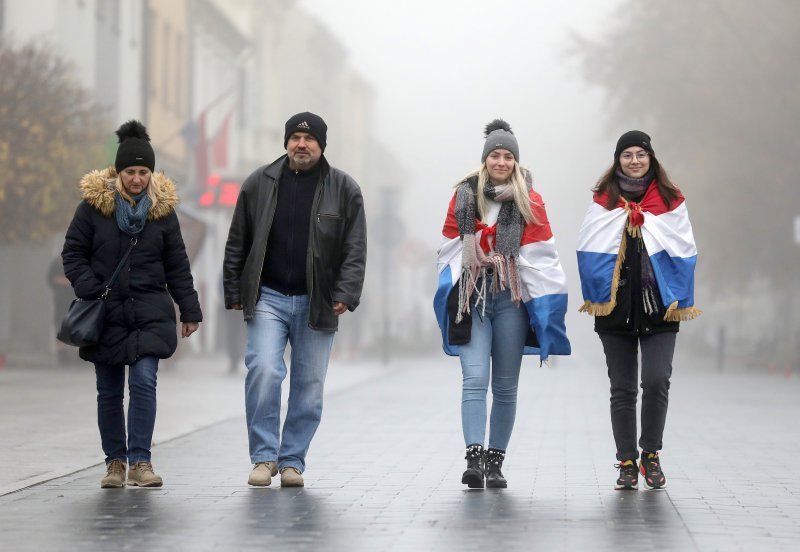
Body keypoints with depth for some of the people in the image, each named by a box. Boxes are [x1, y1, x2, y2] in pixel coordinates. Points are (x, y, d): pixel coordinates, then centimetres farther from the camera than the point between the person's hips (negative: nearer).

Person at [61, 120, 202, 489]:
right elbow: (73, 252, 4)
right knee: (109, 392, 7)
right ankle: (115, 461, 18)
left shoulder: (162, 209, 3)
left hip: (150, 315, 0)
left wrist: (189, 310, 7)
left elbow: (177, 265, 8)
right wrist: (88, 288, -10)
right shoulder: (93, 204, -2)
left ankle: (140, 460, -9)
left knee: (144, 381, -14)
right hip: (106, 315, 0)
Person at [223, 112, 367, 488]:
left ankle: (293, 461, 16)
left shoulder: (344, 190, 2)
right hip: (268, 297, 0)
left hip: (316, 303, 1)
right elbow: (237, 243, 10)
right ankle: (264, 456, -5)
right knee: (263, 371, -16)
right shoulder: (259, 184, 5)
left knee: (309, 386, 4)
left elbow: (355, 249, 0)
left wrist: (346, 295, -11)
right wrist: (233, 292, 6)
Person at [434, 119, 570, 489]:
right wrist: (451, 295, 7)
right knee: (474, 378, -13)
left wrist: (545, 306, -3)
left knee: (505, 386, 4)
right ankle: (474, 458, -19)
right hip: (472, 296, 0)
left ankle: (495, 462, 12)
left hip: (512, 299, 0)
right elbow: (450, 248, 12)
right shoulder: (464, 196, 6)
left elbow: (540, 256, 2)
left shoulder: (529, 201, 4)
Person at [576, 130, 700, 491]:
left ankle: (651, 454, 7)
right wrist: (595, 298, -3)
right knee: (622, 389, 4)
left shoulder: (670, 201, 4)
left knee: (656, 381, -12)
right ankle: (627, 464, 12)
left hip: (658, 307, -1)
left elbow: (684, 253, 4)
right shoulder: (603, 201, 5)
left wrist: (679, 301, -2)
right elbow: (588, 251, 4)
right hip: (615, 308, 1)